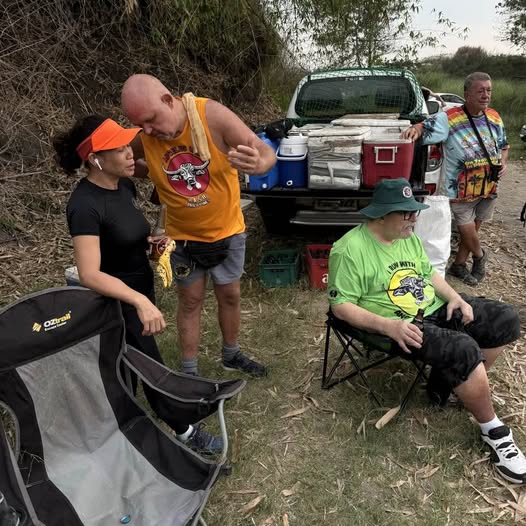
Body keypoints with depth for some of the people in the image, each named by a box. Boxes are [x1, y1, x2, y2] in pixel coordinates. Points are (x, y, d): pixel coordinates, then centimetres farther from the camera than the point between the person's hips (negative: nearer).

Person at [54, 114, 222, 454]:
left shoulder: (125, 185, -4)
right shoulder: (85, 205, -29)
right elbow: (90, 275, -34)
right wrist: (140, 301, -44)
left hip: (142, 286, 8)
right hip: (116, 300, -8)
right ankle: (183, 431, 26)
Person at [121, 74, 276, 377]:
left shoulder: (212, 115, -23)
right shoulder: (143, 138, -16)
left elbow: (267, 152, -26)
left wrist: (258, 164, -49)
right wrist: (150, 172, -15)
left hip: (228, 229, 0)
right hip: (183, 235, 0)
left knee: (230, 295, 15)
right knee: (191, 301, 11)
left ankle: (232, 355, 39)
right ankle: (190, 371, 28)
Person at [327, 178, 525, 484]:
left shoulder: (408, 237, 8)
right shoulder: (351, 250, -19)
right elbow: (340, 305, -20)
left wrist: (454, 297, -1)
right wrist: (388, 325, -29)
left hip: (436, 308, 9)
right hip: (399, 325, -9)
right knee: (463, 351, -29)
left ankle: (449, 382, 8)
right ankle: (493, 430, -4)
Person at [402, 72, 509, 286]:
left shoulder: (494, 118, 5)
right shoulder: (449, 118, -14)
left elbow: (503, 145, 19)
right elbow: (425, 127, -23)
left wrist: (503, 162, 0)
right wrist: (416, 128, -47)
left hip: (488, 187, 6)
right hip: (461, 190, -5)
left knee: (473, 229, 16)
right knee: (467, 231, 1)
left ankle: (459, 265, 35)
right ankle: (480, 255, 36)